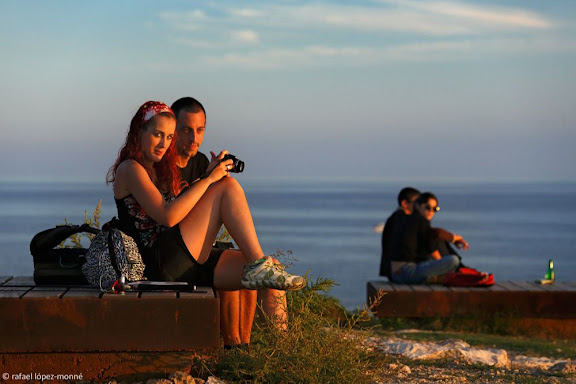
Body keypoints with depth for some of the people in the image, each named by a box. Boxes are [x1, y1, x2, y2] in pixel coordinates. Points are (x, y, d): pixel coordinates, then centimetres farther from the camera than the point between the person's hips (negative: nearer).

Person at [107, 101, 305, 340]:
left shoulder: (160, 170, 24)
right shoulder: (129, 169, -3)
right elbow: (167, 216, -16)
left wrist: (210, 174, 9)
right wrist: (208, 179, -14)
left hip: (186, 266, 9)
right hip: (160, 265, -9)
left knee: (274, 268, -5)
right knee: (227, 186, -13)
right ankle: (258, 265, -17)